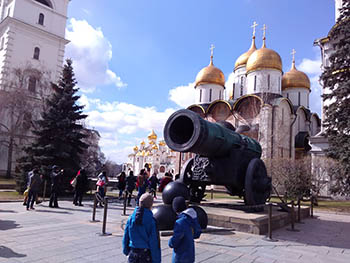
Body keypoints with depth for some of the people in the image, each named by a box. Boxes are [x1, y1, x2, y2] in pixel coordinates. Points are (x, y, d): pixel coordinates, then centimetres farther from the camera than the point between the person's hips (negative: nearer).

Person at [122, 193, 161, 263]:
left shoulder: (131, 218, -5)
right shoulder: (151, 221, -17)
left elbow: (126, 237, 4)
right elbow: (154, 242, -13)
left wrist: (126, 251, 19)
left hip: (133, 253, 4)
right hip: (146, 254, -4)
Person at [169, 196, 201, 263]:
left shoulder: (180, 222, -25)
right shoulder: (193, 218, -2)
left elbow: (173, 243, -23)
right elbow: (197, 233, 12)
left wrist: (170, 241, -3)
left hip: (180, 258, -7)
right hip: (190, 255, 7)